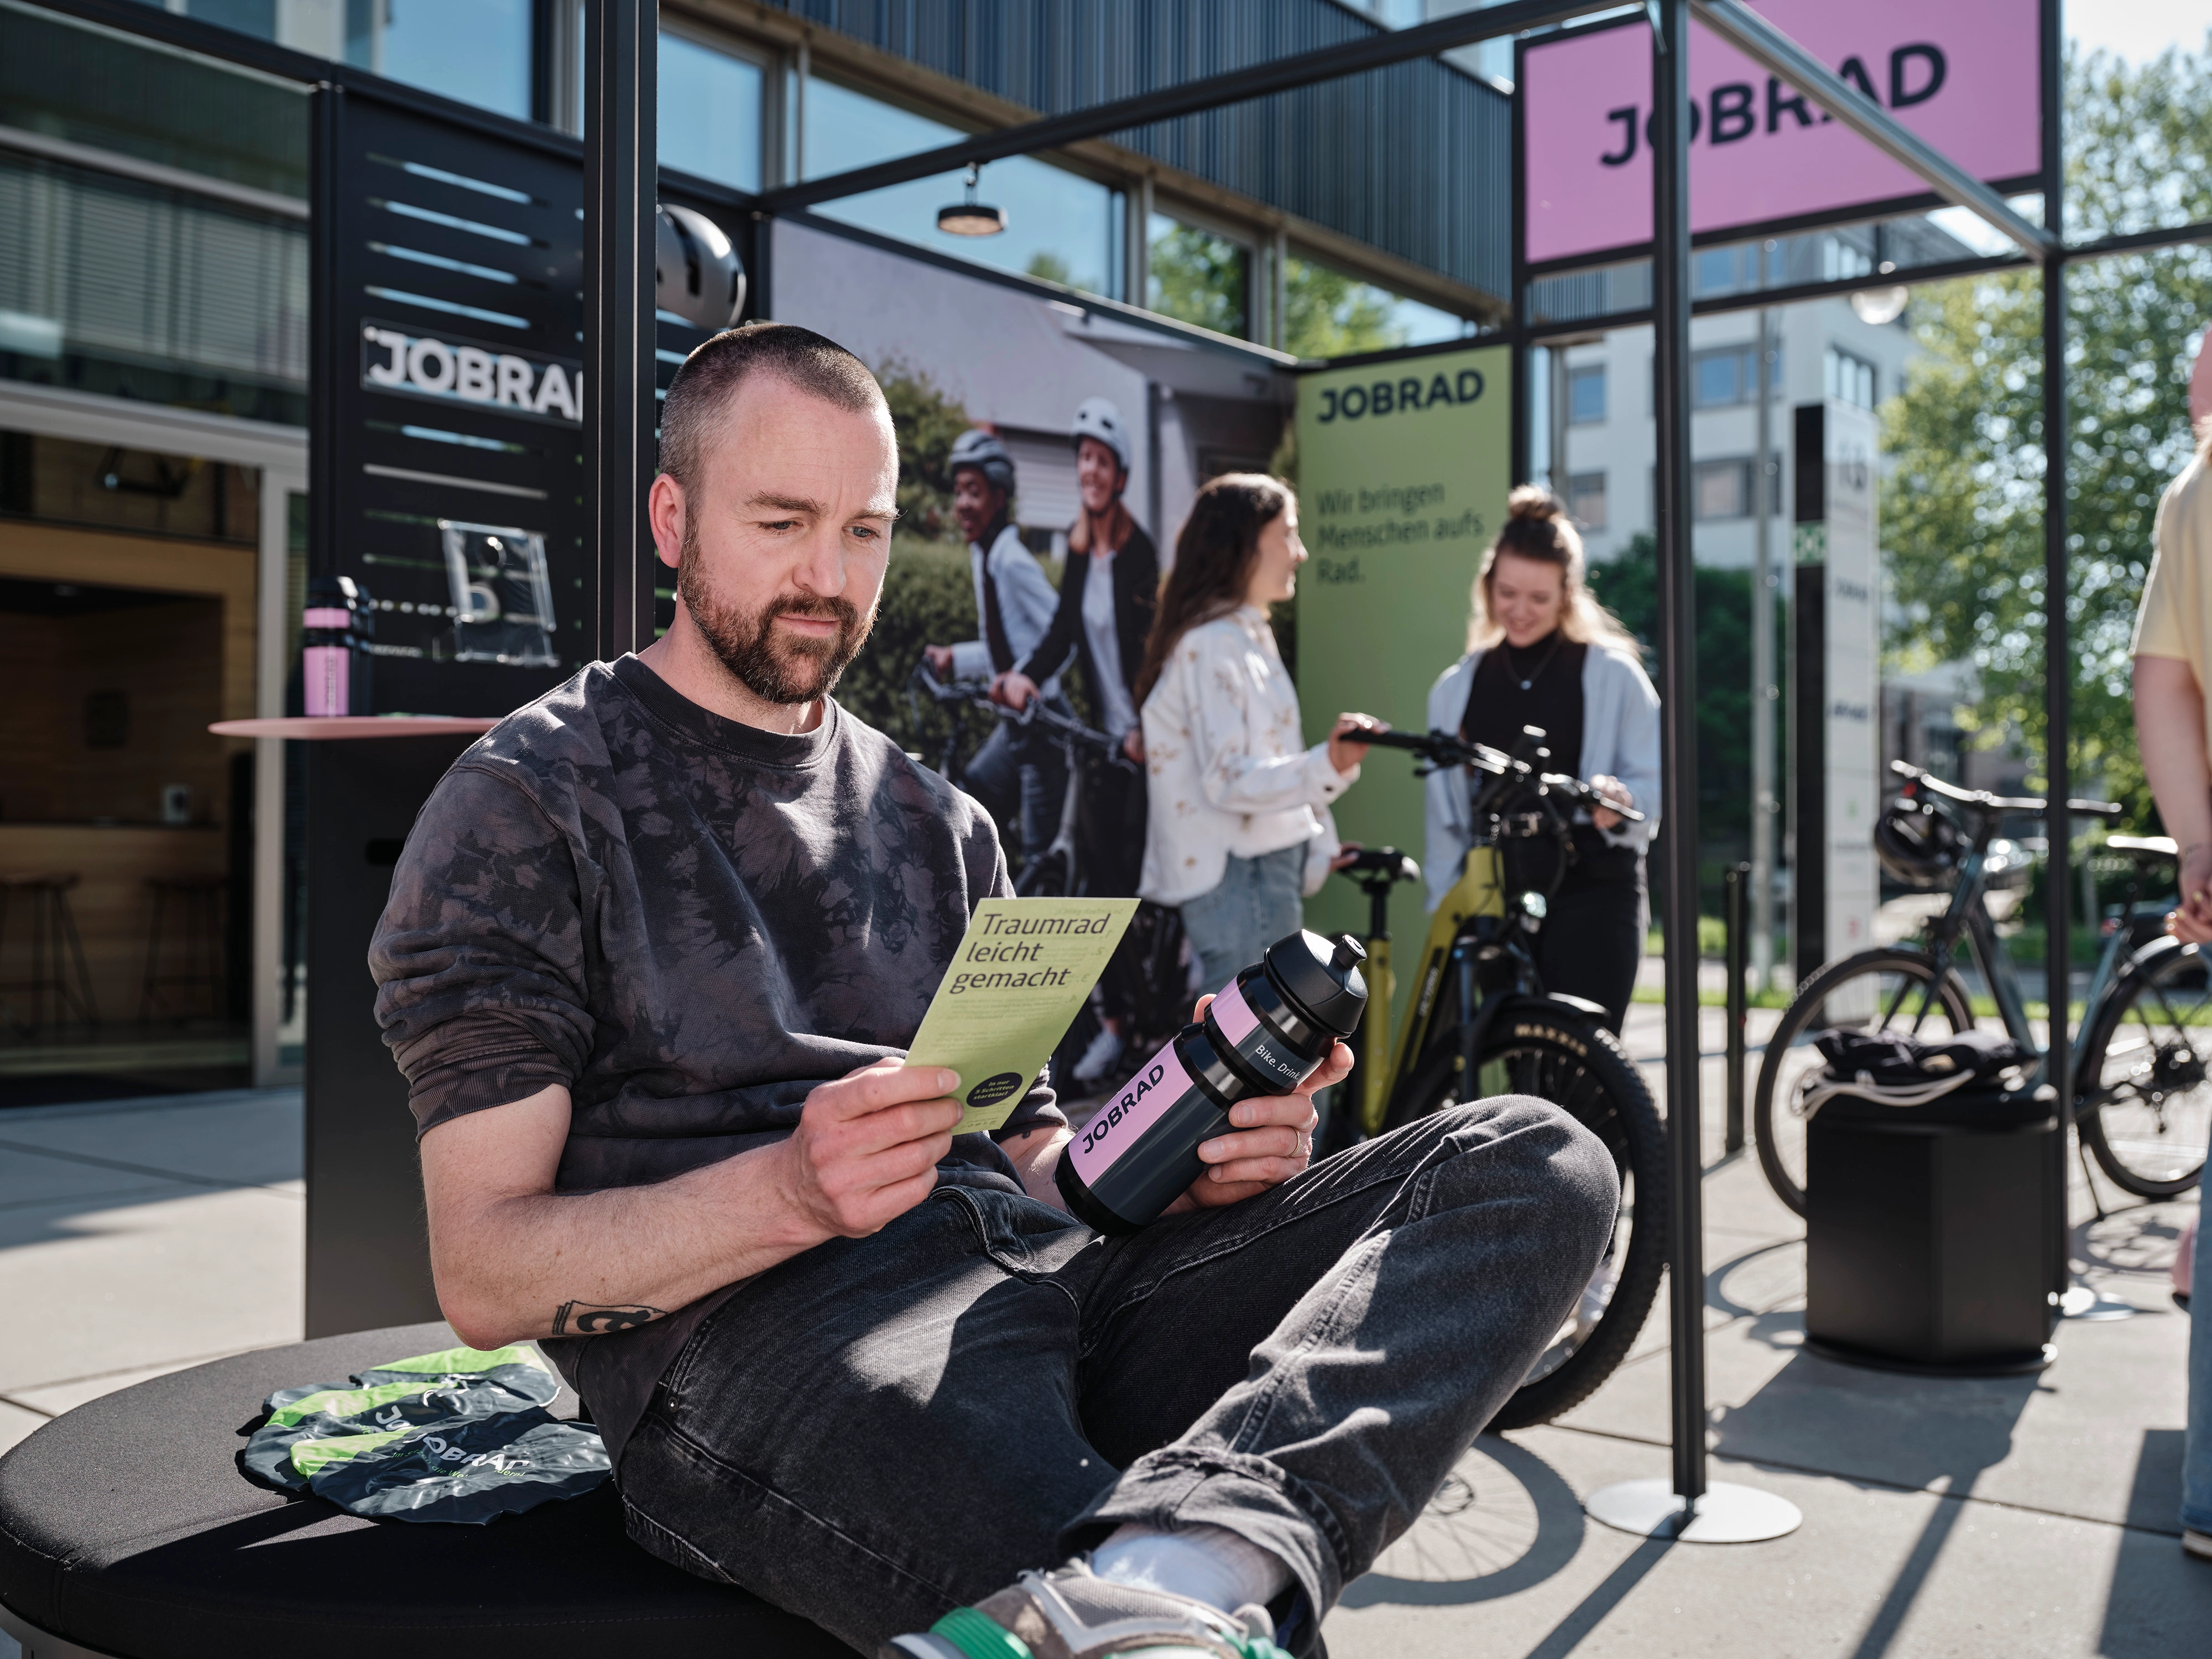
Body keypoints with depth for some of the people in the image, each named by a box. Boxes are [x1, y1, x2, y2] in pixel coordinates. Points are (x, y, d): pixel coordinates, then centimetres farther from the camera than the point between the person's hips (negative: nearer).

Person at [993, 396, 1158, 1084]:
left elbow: (1146, 647, -19)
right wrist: (1025, 674, -13)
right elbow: (1065, 629, 5)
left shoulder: (1138, 549, -13)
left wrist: (1142, 730, -28)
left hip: (1140, 738, -7)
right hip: (1104, 731, 7)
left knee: (1135, 876, -4)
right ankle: (1114, 1019, 18)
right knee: (1102, 873, 9)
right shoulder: (1078, 545, 8)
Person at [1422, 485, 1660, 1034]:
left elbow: (1655, 783, 1)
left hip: (1593, 897, -3)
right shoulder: (1457, 689, 14)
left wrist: (1619, 800, -21)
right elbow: (1446, 818, 14)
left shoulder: (1613, 675, 4)